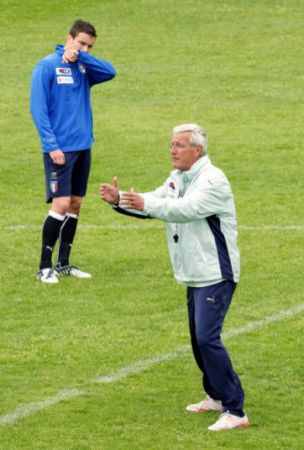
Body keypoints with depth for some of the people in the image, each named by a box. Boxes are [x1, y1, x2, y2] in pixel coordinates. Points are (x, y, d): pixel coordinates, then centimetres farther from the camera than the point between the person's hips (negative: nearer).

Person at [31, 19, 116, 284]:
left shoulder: (83, 68, 10)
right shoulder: (47, 66, -7)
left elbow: (110, 72, -7)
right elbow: (38, 109, -11)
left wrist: (82, 56, -13)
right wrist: (51, 145, -17)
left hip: (83, 147, 7)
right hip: (60, 149, -7)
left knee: (75, 205, 9)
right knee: (61, 205, -11)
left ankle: (63, 264, 18)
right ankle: (45, 267, -3)